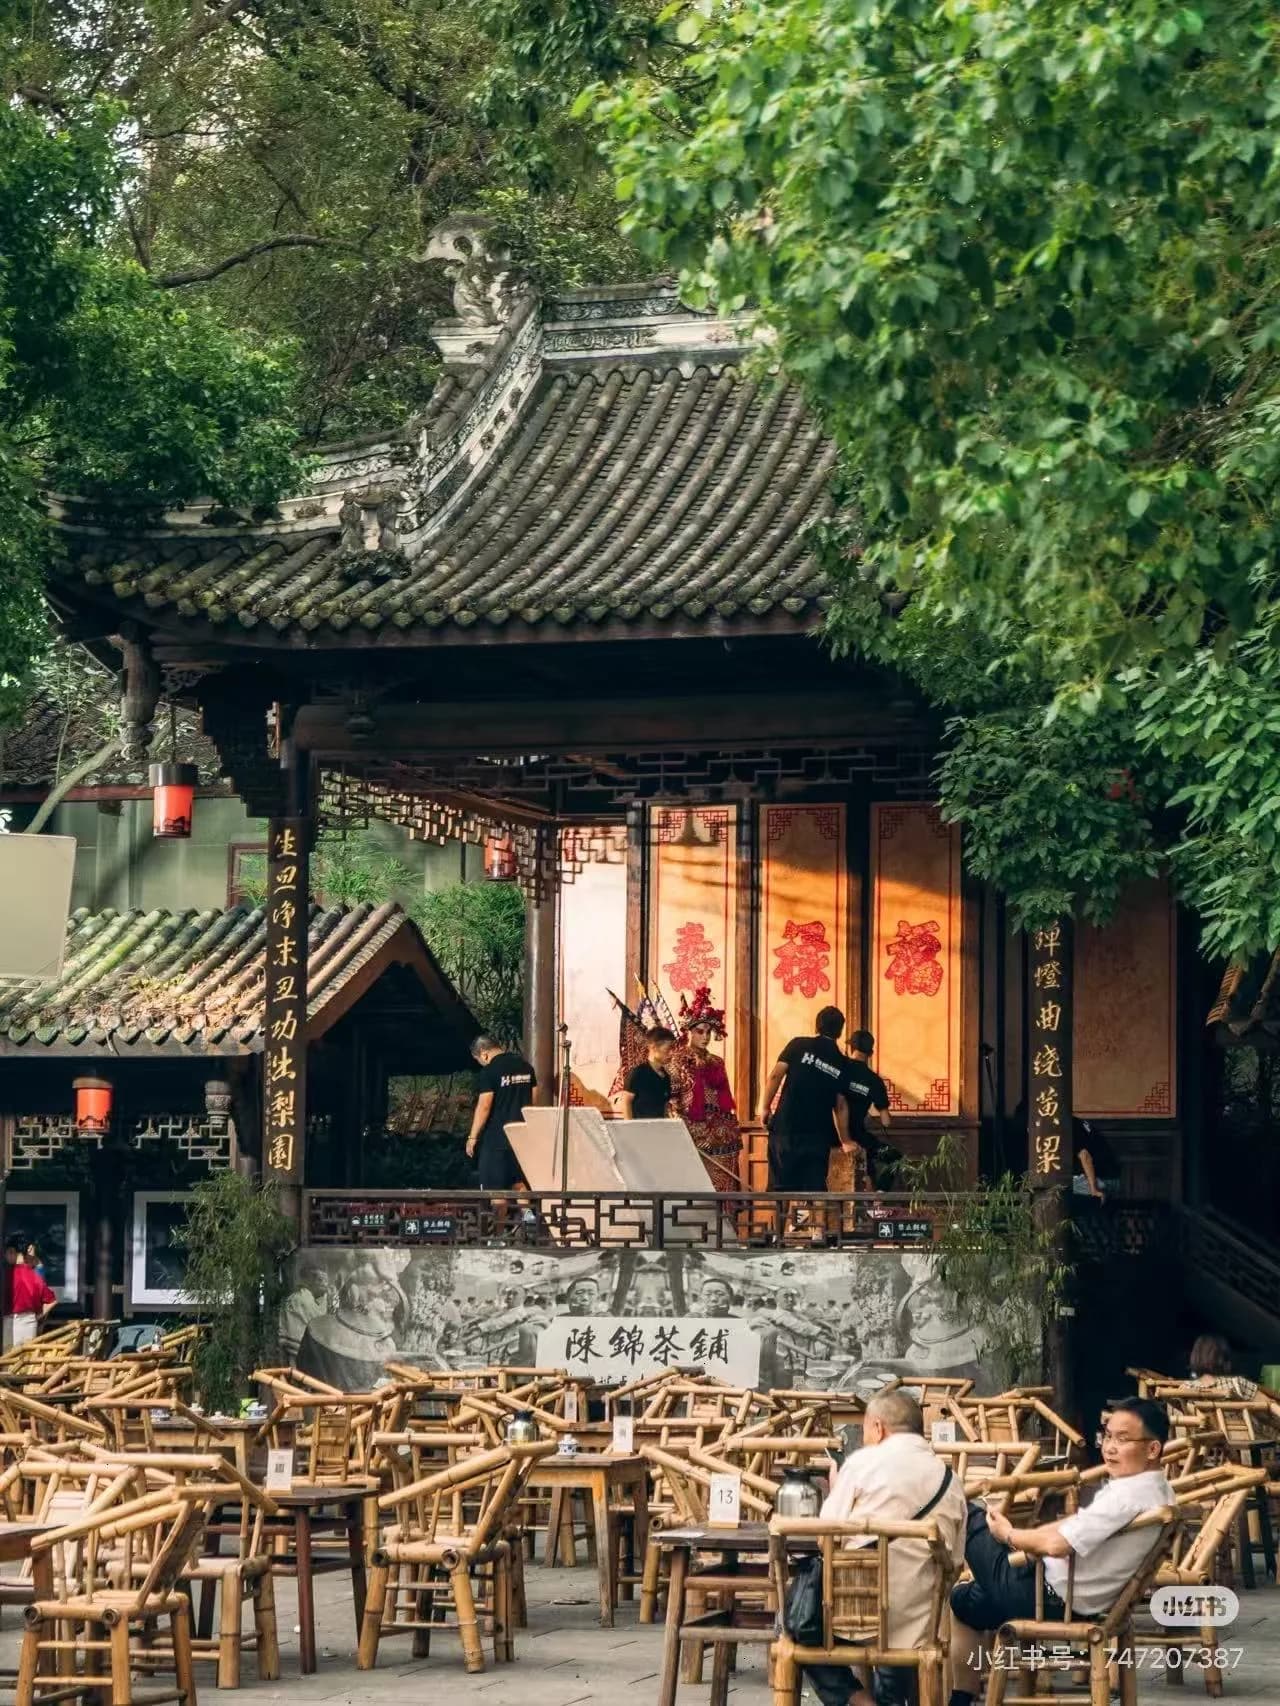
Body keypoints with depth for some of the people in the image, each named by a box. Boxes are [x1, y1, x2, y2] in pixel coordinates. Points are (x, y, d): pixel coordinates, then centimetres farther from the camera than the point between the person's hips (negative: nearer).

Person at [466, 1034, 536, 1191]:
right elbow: (533, 1099, 14)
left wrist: (472, 1137, -11)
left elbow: (484, 1106, -17)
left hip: (496, 1137, -7)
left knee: (494, 1187, -2)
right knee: (521, 1184, 13)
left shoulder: (490, 1070, -13)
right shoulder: (525, 1065, 8)